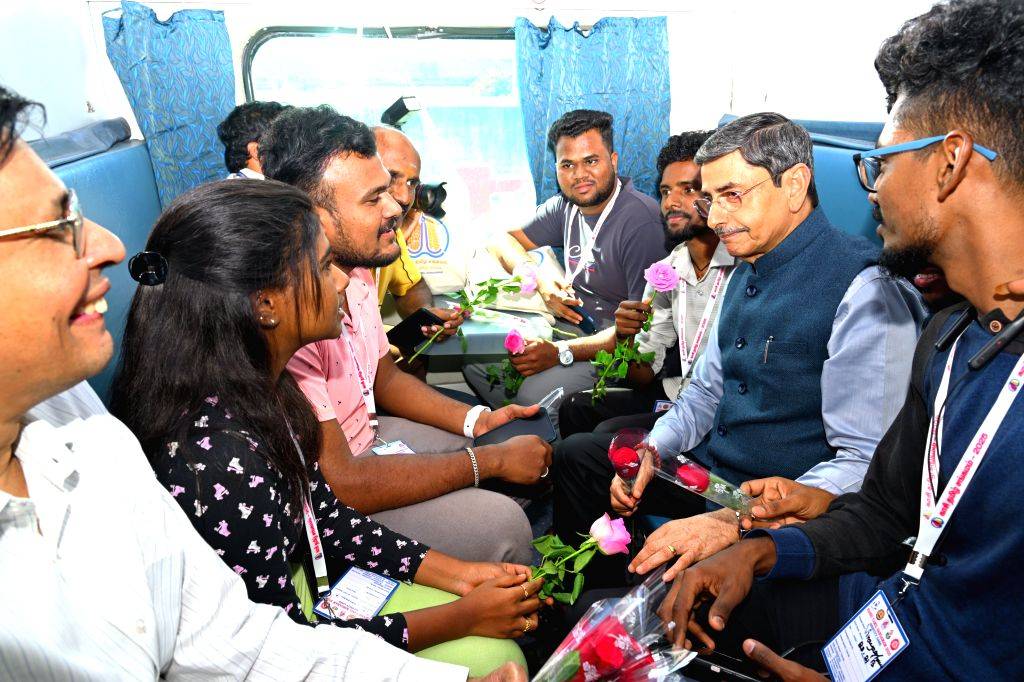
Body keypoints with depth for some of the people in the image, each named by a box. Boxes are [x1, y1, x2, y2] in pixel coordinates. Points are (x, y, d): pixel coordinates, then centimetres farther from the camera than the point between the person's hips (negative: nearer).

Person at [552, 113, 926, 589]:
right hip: (708, 470, 9)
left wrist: (732, 523, -33)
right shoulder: (748, 273, 8)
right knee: (575, 455, 13)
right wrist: (652, 450, -2)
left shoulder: (865, 290, -20)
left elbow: (868, 462, -25)